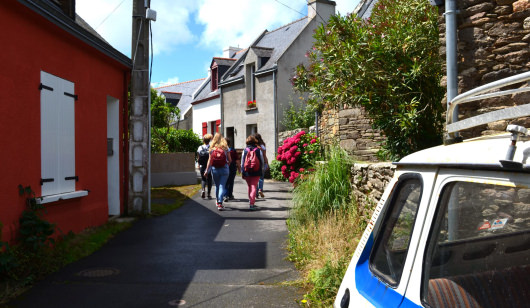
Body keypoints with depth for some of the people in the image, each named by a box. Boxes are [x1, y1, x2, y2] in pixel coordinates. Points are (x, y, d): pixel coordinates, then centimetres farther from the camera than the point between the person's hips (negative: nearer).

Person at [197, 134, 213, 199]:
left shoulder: (200, 148, -1)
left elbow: (198, 158, 4)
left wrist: (199, 165, 15)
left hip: (202, 166, 1)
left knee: (203, 179, 13)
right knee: (209, 179, 8)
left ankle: (203, 190, -13)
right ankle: (209, 194, 10)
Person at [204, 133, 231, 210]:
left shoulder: (212, 149, 0)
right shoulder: (225, 148, -2)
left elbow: (209, 160, -1)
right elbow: (229, 160, 2)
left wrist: (207, 170, 5)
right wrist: (227, 164, 23)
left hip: (215, 169, 2)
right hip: (224, 169, -2)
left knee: (217, 185, 18)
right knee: (222, 186, -1)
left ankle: (217, 201, 33)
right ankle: (220, 203, -12)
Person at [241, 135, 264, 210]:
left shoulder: (245, 150, -1)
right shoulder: (258, 150, -4)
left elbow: (242, 162, 2)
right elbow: (262, 162, 3)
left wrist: (242, 172, 9)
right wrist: (261, 170, 19)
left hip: (247, 172, 2)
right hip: (256, 172, -2)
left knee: (249, 187, 18)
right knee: (254, 187, -1)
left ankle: (251, 201, 29)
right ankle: (252, 203, -9)